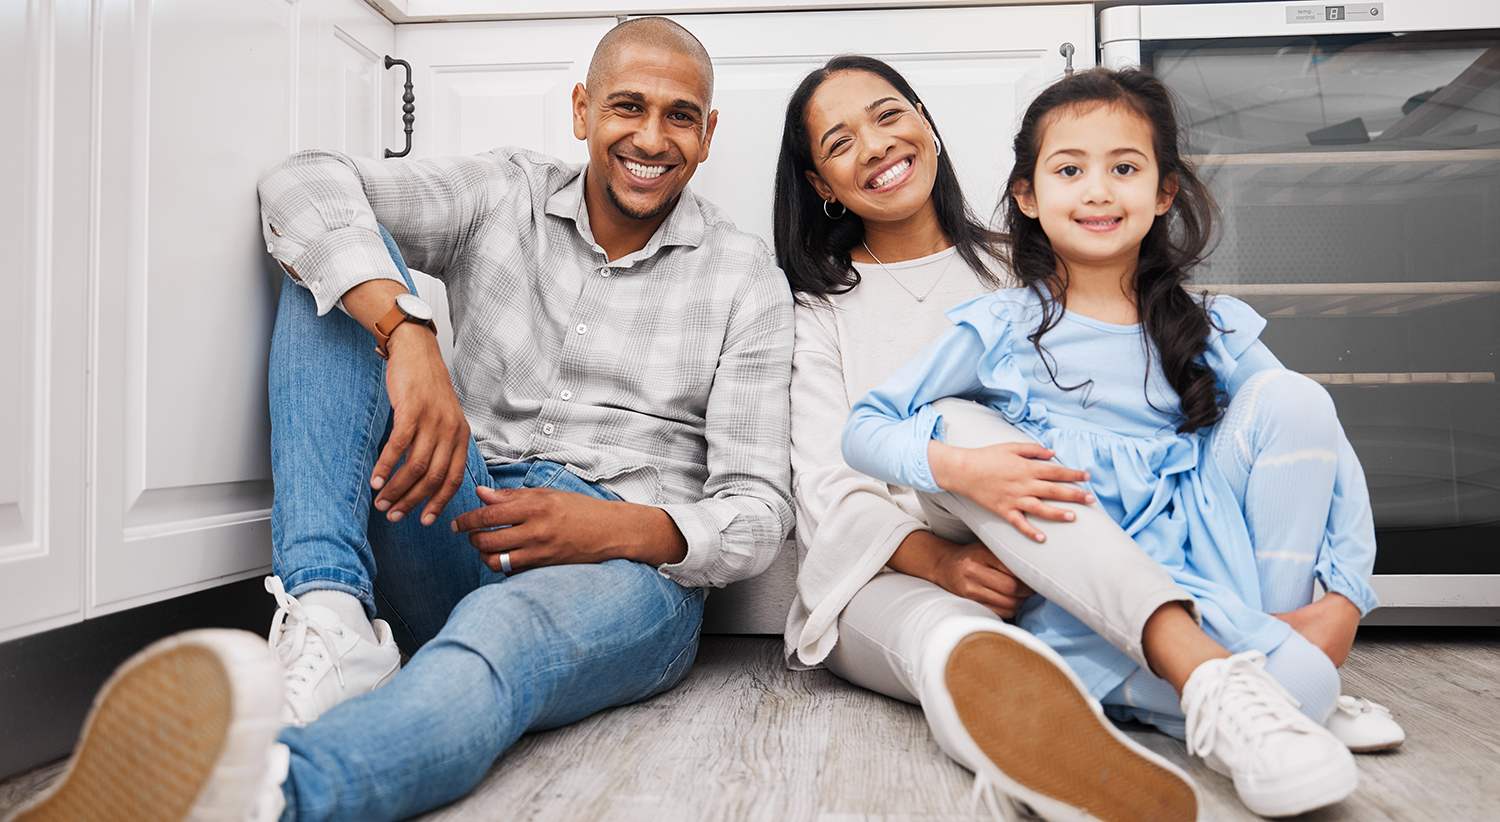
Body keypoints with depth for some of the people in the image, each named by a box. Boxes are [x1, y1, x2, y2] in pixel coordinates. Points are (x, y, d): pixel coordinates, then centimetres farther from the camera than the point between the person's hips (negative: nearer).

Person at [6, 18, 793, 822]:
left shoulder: (746, 280, 2)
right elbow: (303, 183, -9)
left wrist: (616, 529, -23)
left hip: (630, 566, -2)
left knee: (503, 631, -39)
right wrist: (408, 335, -28)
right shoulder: (505, 196, 8)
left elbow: (757, 511, -2)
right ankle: (326, 619, -30)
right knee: (341, 257, -12)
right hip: (463, 531, 3)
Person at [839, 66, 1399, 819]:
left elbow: (1329, 457, 4)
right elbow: (864, 430, -5)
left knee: (1290, 396, -13)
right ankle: (1209, 676, -34)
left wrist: (1345, 601, -11)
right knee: (954, 423, -25)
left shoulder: (1210, 334, 7)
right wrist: (960, 465, -25)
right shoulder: (1000, 329, 1)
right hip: (1077, 607, -1)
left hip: (1196, 579, 1)